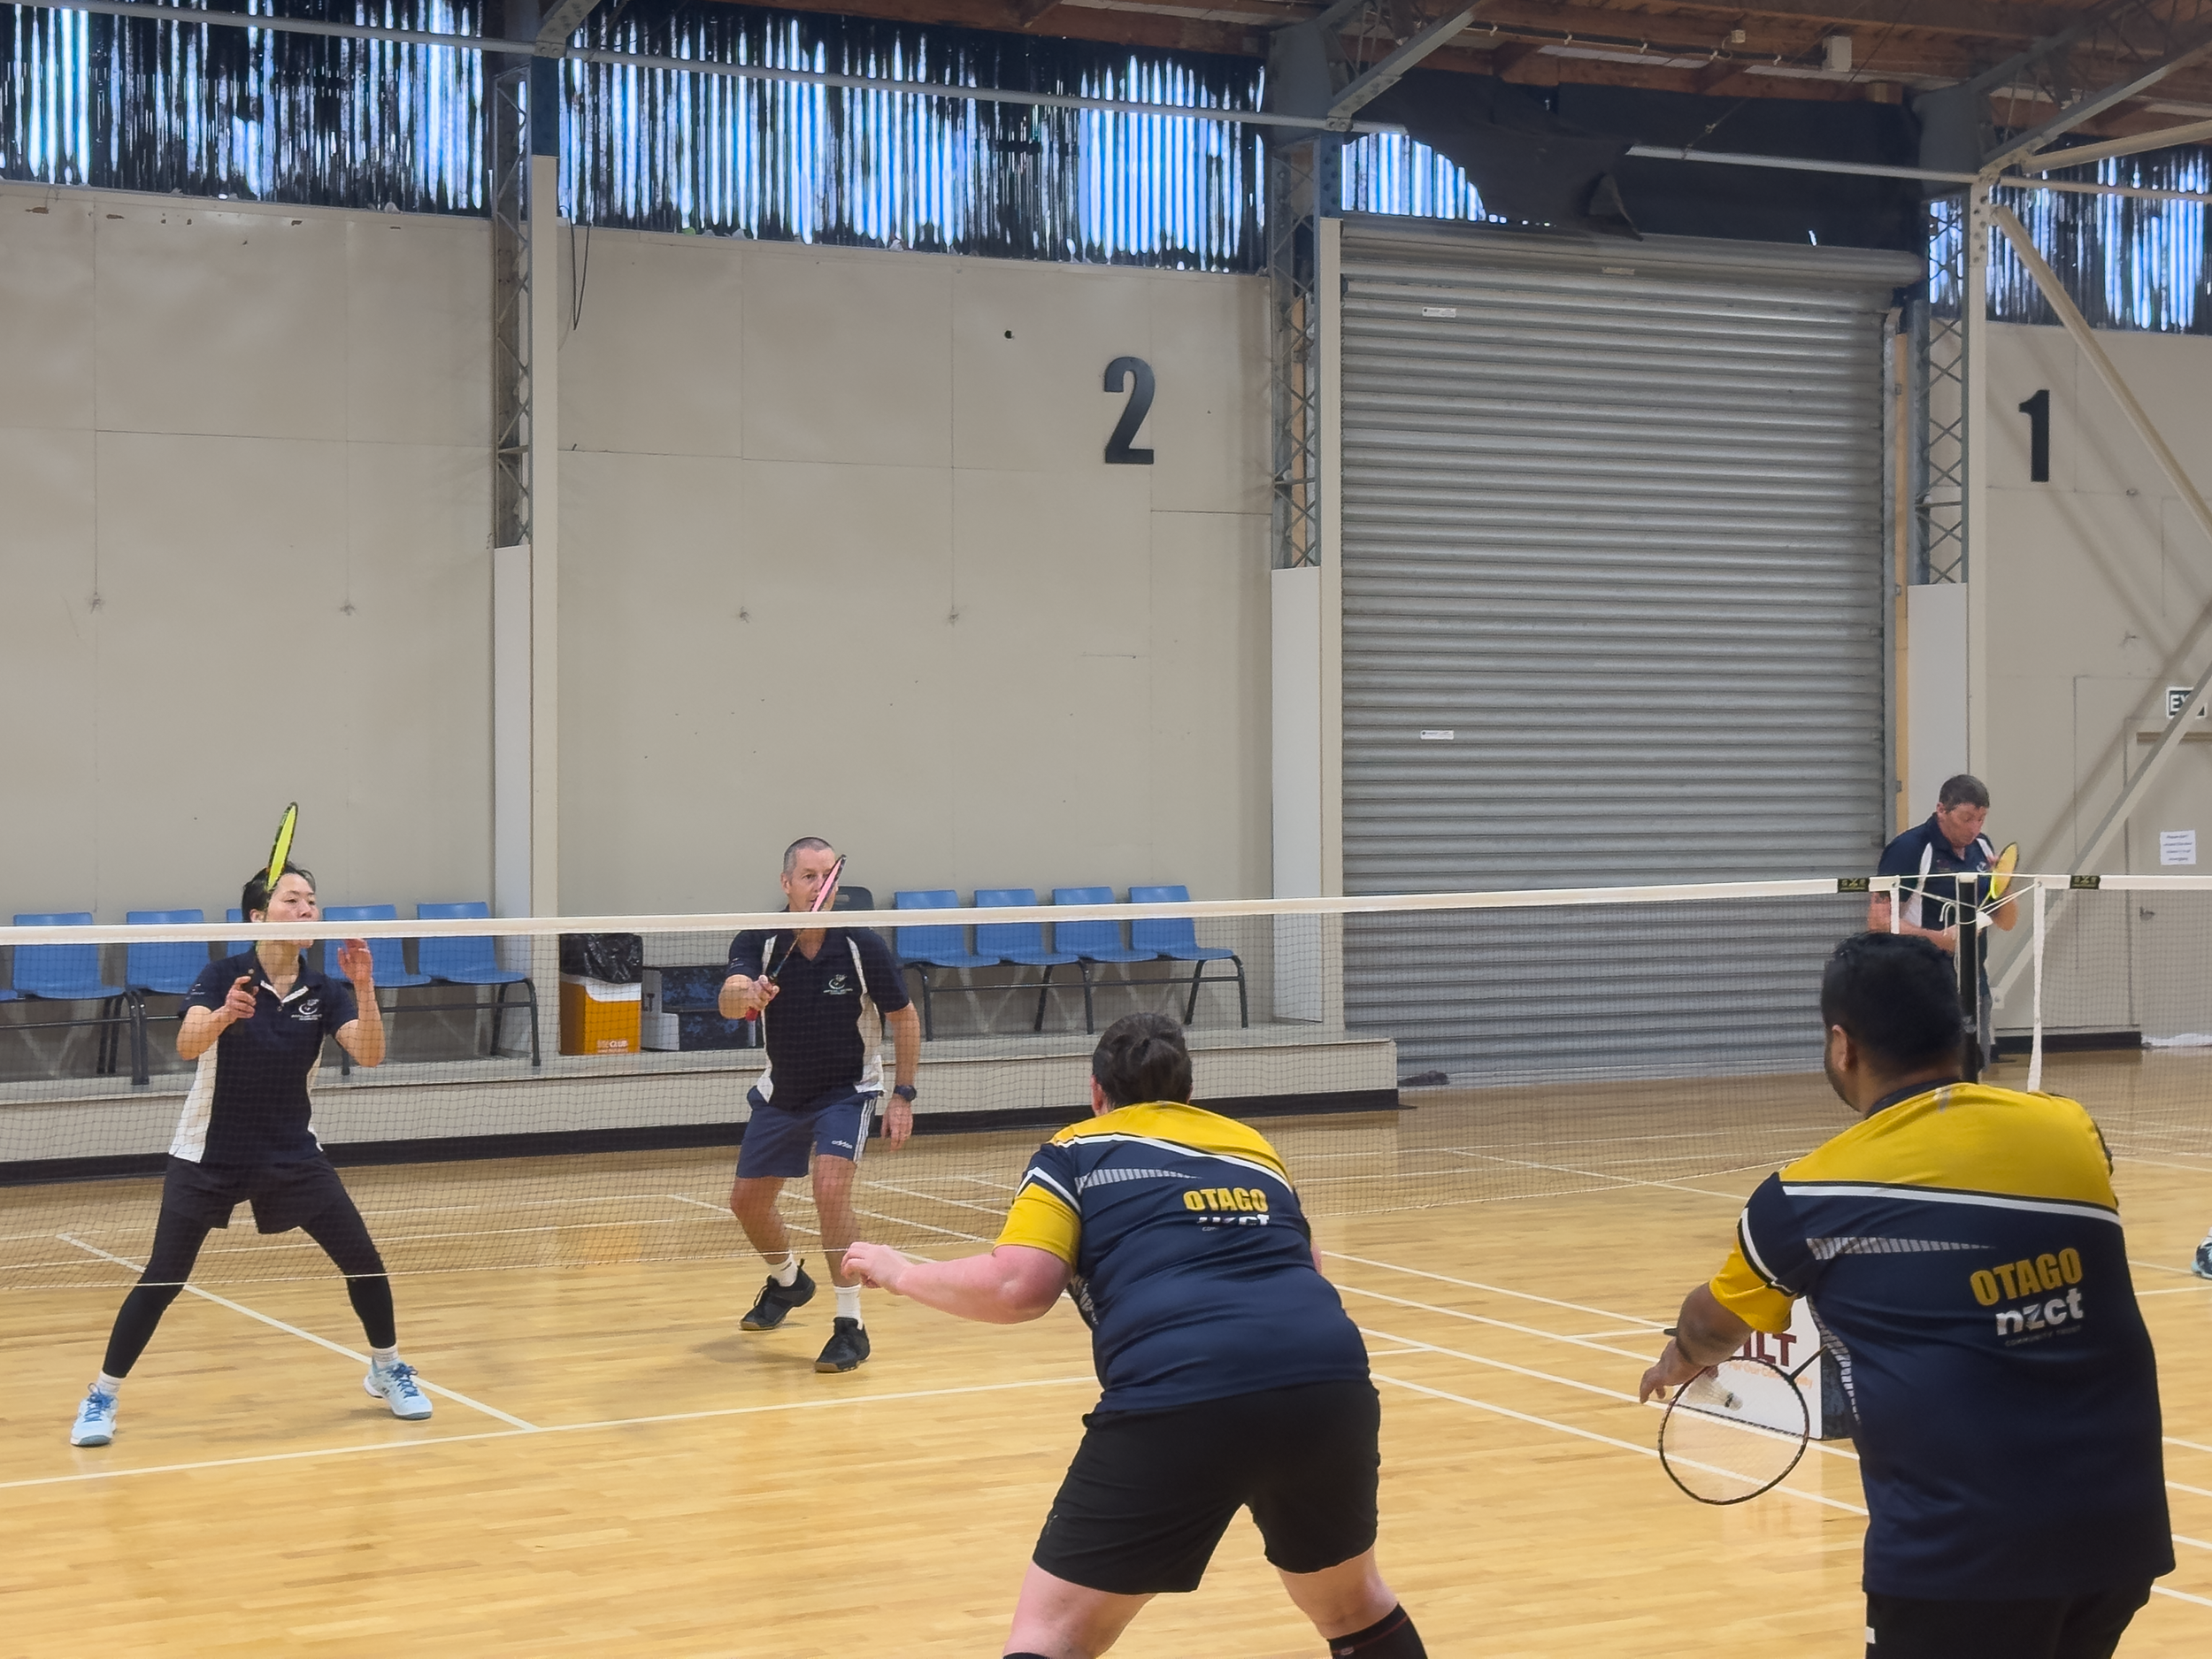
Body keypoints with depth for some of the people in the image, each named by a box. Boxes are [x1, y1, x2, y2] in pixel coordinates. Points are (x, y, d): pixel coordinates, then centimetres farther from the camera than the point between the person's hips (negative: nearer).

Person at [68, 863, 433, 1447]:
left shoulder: (324, 992, -4)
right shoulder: (223, 975, -13)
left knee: (364, 1261, -2)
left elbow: (369, 1055, -18)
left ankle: (387, 1369, 22)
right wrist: (223, 1015, -48)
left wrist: (363, 986, -32)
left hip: (292, 1154, 3)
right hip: (208, 1156, -3)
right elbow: (187, 1045, -28)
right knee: (162, 1279, -6)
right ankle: (101, 1397, 10)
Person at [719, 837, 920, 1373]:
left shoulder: (864, 947, -20)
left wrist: (903, 1097, -10)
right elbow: (728, 1000, -35)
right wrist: (744, 995, -60)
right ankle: (788, 1280, 44)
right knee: (747, 1201, 12)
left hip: (847, 1089, -4)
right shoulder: (758, 942, -17)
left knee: (830, 1189, -25)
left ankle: (850, 1324, -15)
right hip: (781, 1091, 4)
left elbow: (904, 1018, -7)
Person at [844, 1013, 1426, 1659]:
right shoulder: (1252, 1144, 30)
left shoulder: (1077, 1151, 17)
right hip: (1330, 1381, 4)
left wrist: (903, 1274, 19)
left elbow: (1018, 1287, 3)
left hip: (1176, 1398, -4)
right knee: (1353, 1605, 30)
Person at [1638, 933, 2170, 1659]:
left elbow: (1716, 1324, 21)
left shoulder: (1813, 1195, -1)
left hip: (1963, 1546, -5)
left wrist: (1680, 1363, 45)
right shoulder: (2072, 1131, 7)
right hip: (2123, 1527, 5)